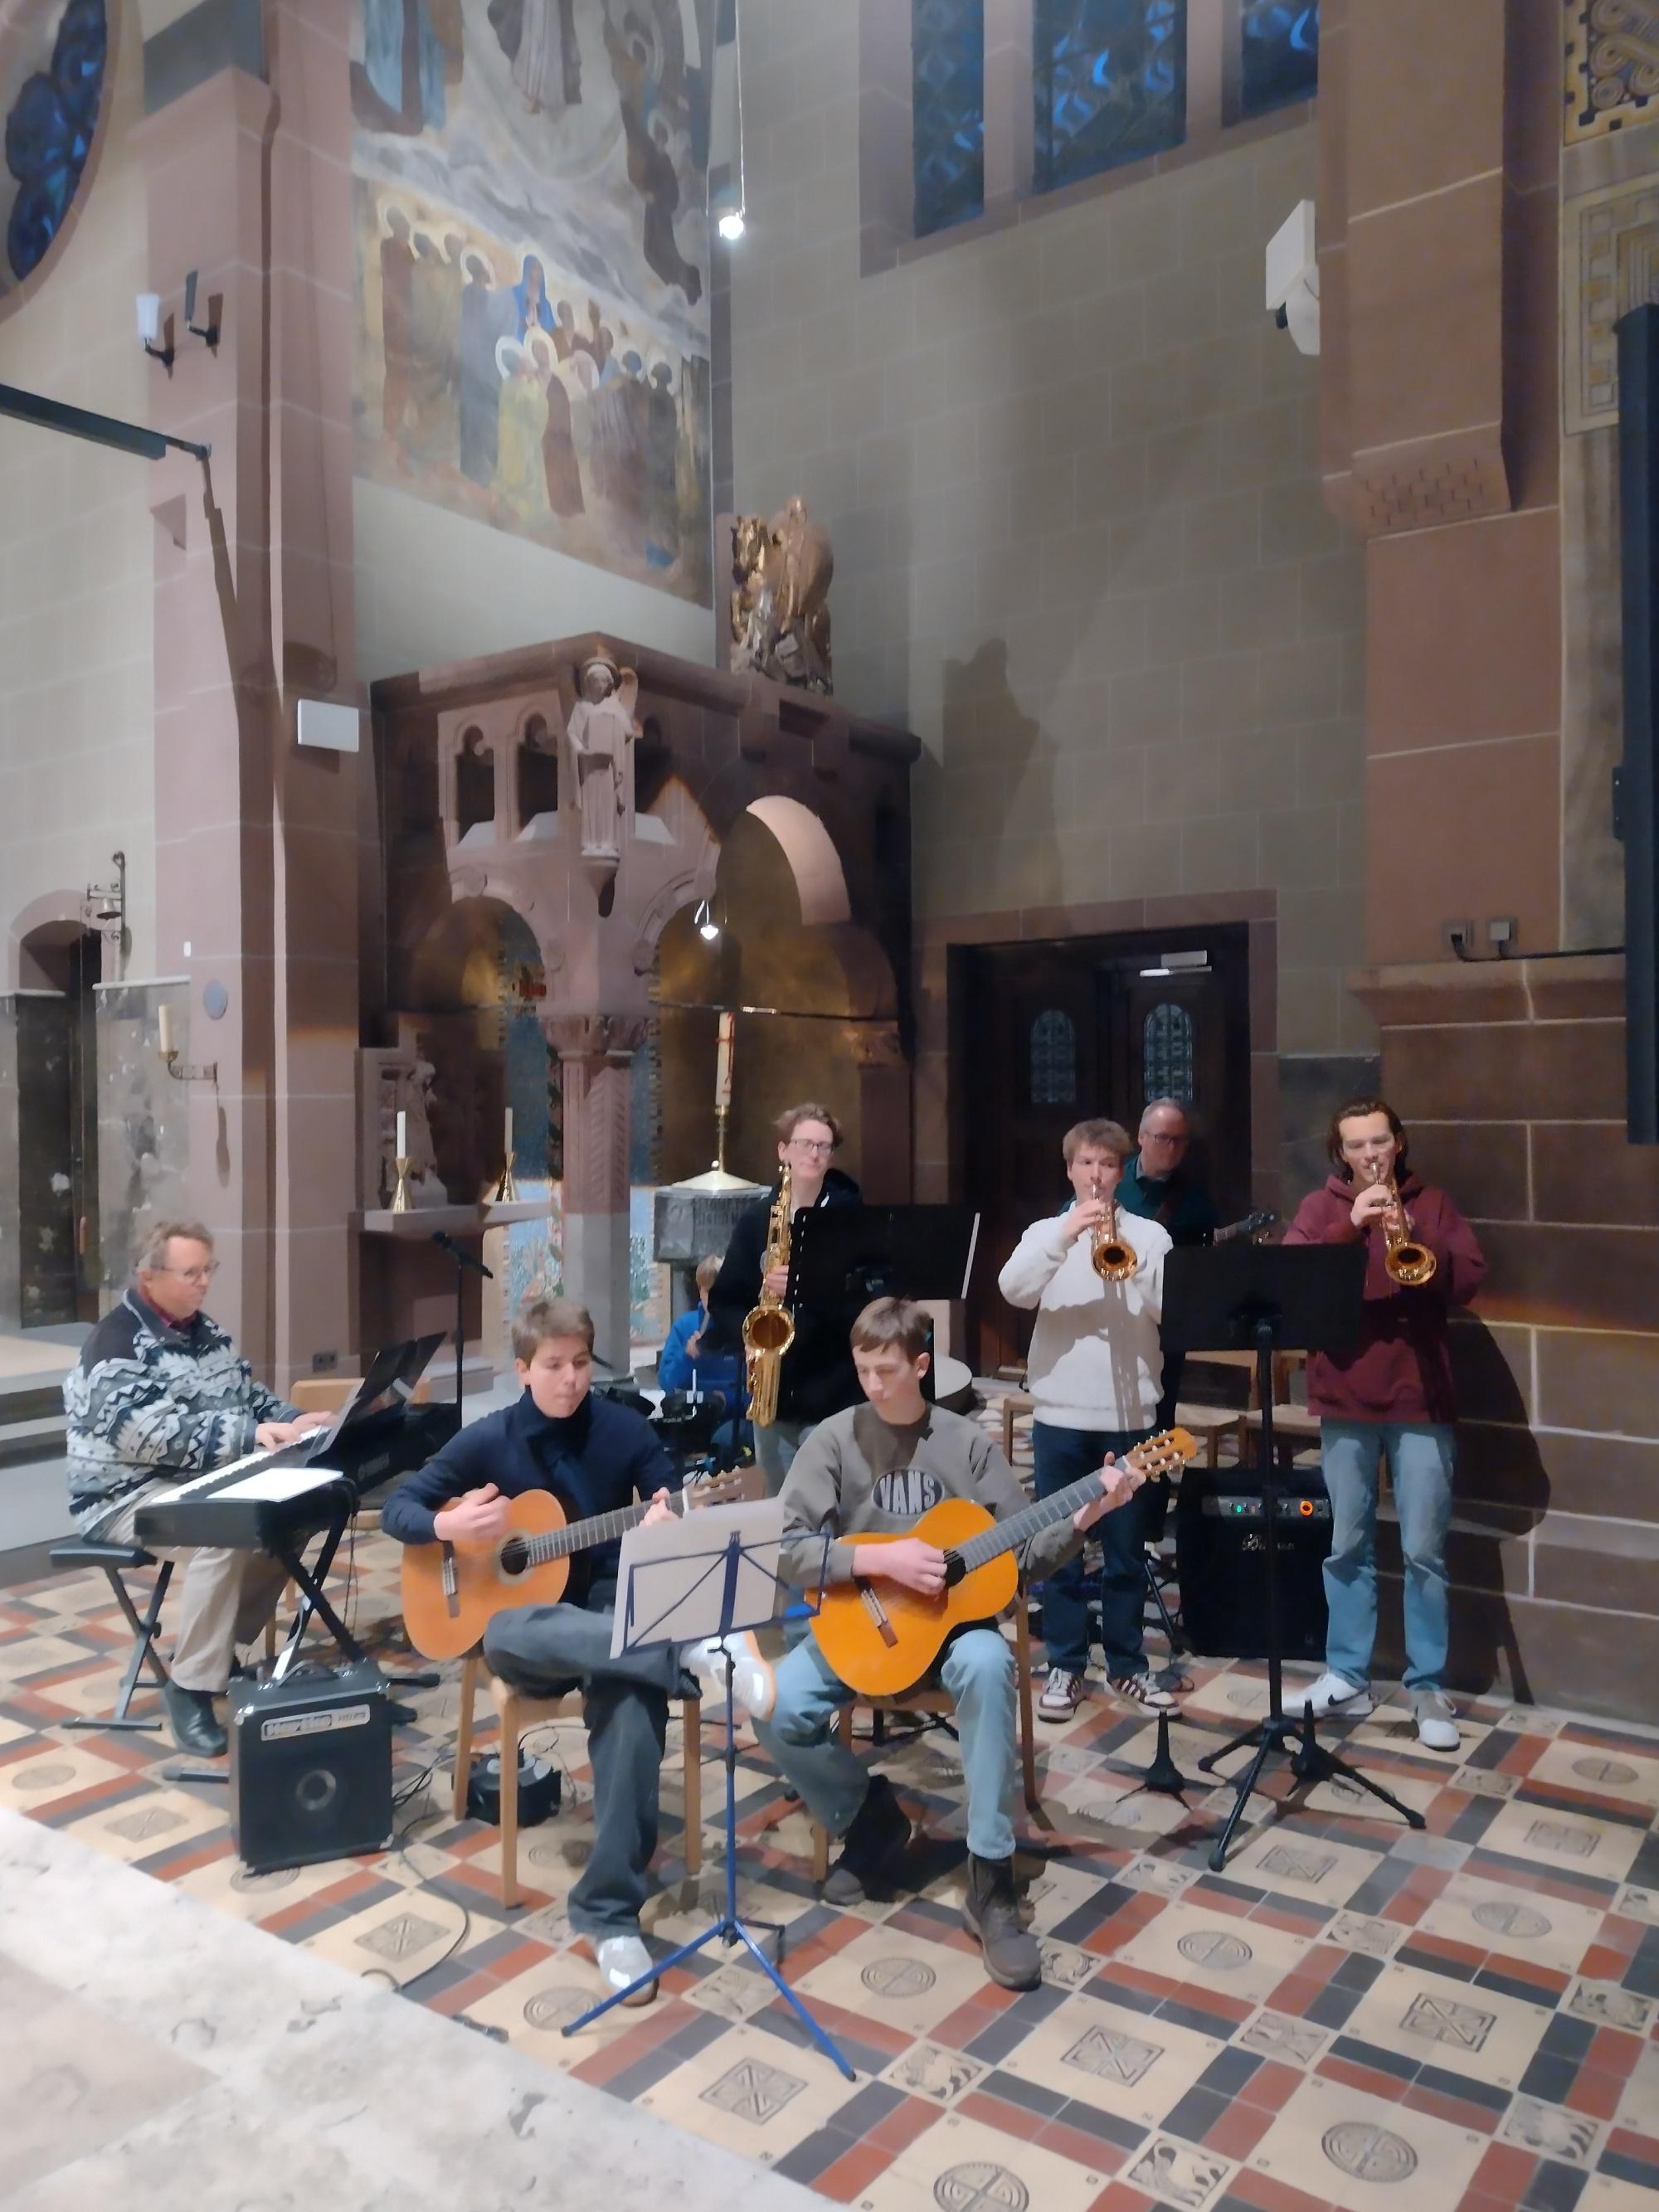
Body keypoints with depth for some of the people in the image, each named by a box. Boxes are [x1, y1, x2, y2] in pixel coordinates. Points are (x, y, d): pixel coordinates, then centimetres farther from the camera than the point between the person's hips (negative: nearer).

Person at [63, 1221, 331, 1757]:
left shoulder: (205, 1331, 11)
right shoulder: (118, 1340, -16)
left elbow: (249, 1393, 18)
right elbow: (146, 1432, -28)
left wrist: (292, 1420, -3)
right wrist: (248, 1433, -33)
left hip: (203, 1482, 9)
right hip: (127, 1494, -9)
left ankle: (221, 1645, 6)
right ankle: (190, 1686, -20)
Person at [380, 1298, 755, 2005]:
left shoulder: (626, 1429, -1)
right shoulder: (488, 1439, -1)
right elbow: (397, 1507, 4)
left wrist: (667, 1524, -24)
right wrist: (449, 1527, -18)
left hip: (612, 1608, 0)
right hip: (526, 1618, 1)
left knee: (632, 1702, -34)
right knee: (507, 1636, -39)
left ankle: (611, 1911, -25)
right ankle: (688, 1653, -46)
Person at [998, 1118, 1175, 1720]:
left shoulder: (1148, 1234, 4)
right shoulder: (1046, 1231, 4)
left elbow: (1173, 1308, -6)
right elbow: (1013, 1290, -15)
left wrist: (1135, 1266, -22)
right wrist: (1066, 1233, -24)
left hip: (1130, 1414, 0)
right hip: (1061, 1413, 0)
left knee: (1126, 1549, 10)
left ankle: (1127, 1664, 23)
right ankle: (1065, 1666, 18)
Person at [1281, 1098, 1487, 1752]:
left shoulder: (1431, 1203, 6)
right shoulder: (1321, 1206, 5)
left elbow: (1470, 1280, -4)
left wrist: (1417, 1241, -20)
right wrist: (1352, 1225, -21)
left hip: (1421, 1398, 0)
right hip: (1344, 1399, 1)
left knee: (1424, 1550, 3)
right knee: (1348, 1546, 9)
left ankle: (1429, 1687, 14)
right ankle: (1346, 1676, 19)